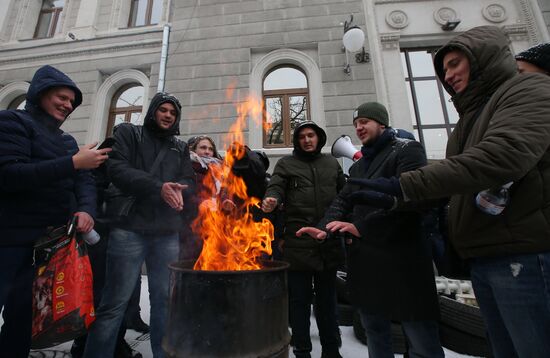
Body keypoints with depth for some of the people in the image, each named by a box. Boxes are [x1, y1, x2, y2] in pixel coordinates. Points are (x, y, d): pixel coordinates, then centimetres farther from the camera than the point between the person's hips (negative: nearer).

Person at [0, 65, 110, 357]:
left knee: (24, 314, 14)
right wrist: (73, 163, -22)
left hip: (53, 241, 6)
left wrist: (86, 210, -13)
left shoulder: (67, 140, 16)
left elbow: (84, 181, 7)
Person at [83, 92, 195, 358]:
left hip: (168, 233, 3)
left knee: (165, 300, 10)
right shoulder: (128, 133, 9)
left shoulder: (181, 148, 17)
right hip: (130, 229, -3)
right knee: (115, 303, 2)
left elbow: (189, 182, 8)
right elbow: (117, 169, -6)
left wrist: (179, 190, -15)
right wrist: (158, 187, -18)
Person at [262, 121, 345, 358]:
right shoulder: (286, 163, 4)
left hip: (329, 241, 4)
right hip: (298, 242, -3)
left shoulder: (332, 164, 14)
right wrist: (271, 201, -31)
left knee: (327, 298, 18)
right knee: (299, 299, 9)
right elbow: (275, 188, -9)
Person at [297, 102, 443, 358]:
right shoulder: (358, 166, 20)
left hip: (402, 257, -6)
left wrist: (362, 227, -21)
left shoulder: (407, 150, -2)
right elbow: (342, 201, 11)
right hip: (365, 259, 7)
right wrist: (324, 228, -8)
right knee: (375, 333, 18)